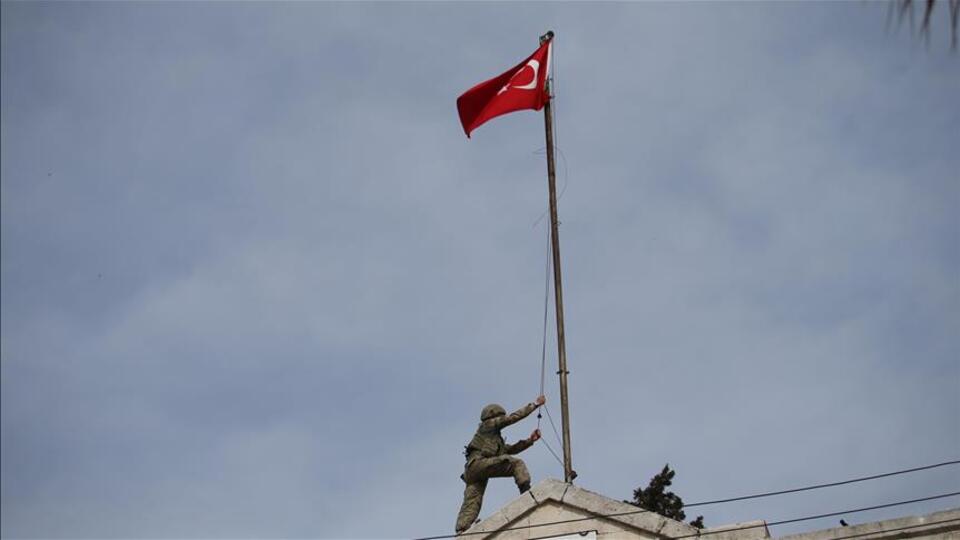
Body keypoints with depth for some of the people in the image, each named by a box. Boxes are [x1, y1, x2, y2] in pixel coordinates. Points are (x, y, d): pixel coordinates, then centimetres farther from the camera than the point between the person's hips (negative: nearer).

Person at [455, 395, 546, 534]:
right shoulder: (489, 424, 13)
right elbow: (514, 417, 10)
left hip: (471, 471, 9)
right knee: (516, 463, -11)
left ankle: (461, 532, -18)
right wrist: (535, 404, 15)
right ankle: (526, 492, -28)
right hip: (478, 462, -9)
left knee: (471, 504, -4)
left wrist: (530, 440, 26)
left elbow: (512, 449, 33)